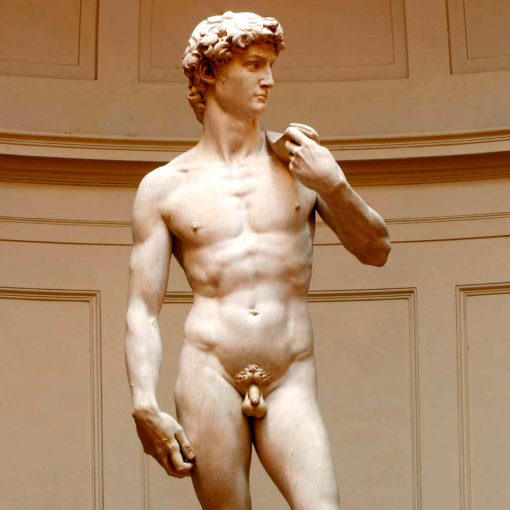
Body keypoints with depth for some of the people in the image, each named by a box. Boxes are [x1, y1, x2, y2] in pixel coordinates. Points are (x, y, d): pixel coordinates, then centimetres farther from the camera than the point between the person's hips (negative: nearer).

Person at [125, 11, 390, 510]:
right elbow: (142, 310, 5)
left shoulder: (301, 162, 13)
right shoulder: (163, 187, 8)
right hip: (209, 375, -1)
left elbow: (376, 250, 15)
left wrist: (335, 186, -4)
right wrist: (144, 405, -9)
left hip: (291, 382, 1)